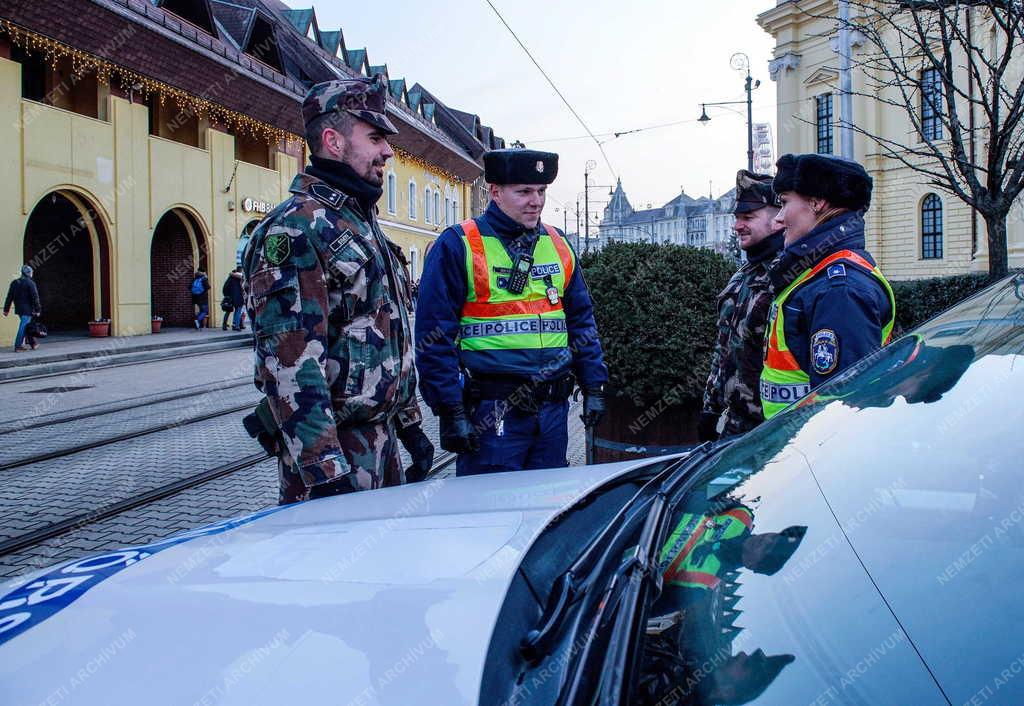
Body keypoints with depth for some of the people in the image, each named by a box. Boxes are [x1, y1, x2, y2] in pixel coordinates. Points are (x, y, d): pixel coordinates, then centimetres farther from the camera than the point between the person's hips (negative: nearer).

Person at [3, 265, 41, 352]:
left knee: (27, 326, 17)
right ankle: (18, 346, -6)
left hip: (18, 309, 7)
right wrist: (38, 310, -10)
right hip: (27, 309, -7)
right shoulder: (30, 283, -11)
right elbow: (35, 297, -14)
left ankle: (32, 343, 23)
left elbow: (9, 297, 11)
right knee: (23, 327, -5)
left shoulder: (14, 283, 10)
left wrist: (6, 309, 13)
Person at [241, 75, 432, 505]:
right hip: (335, 449, -9)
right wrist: (325, 471, -26)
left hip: (382, 439, 9)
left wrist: (409, 424, 20)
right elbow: (290, 360, -23)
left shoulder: (364, 224, 15)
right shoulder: (296, 228, -15)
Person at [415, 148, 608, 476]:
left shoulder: (558, 245, 12)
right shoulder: (458, 246, -6)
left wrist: (593, 386, 11)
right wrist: (451, 411, -13)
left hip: (553, 408, 6)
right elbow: (434, 335, -9)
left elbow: (582, 319, 18)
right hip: (490, 411, -5)